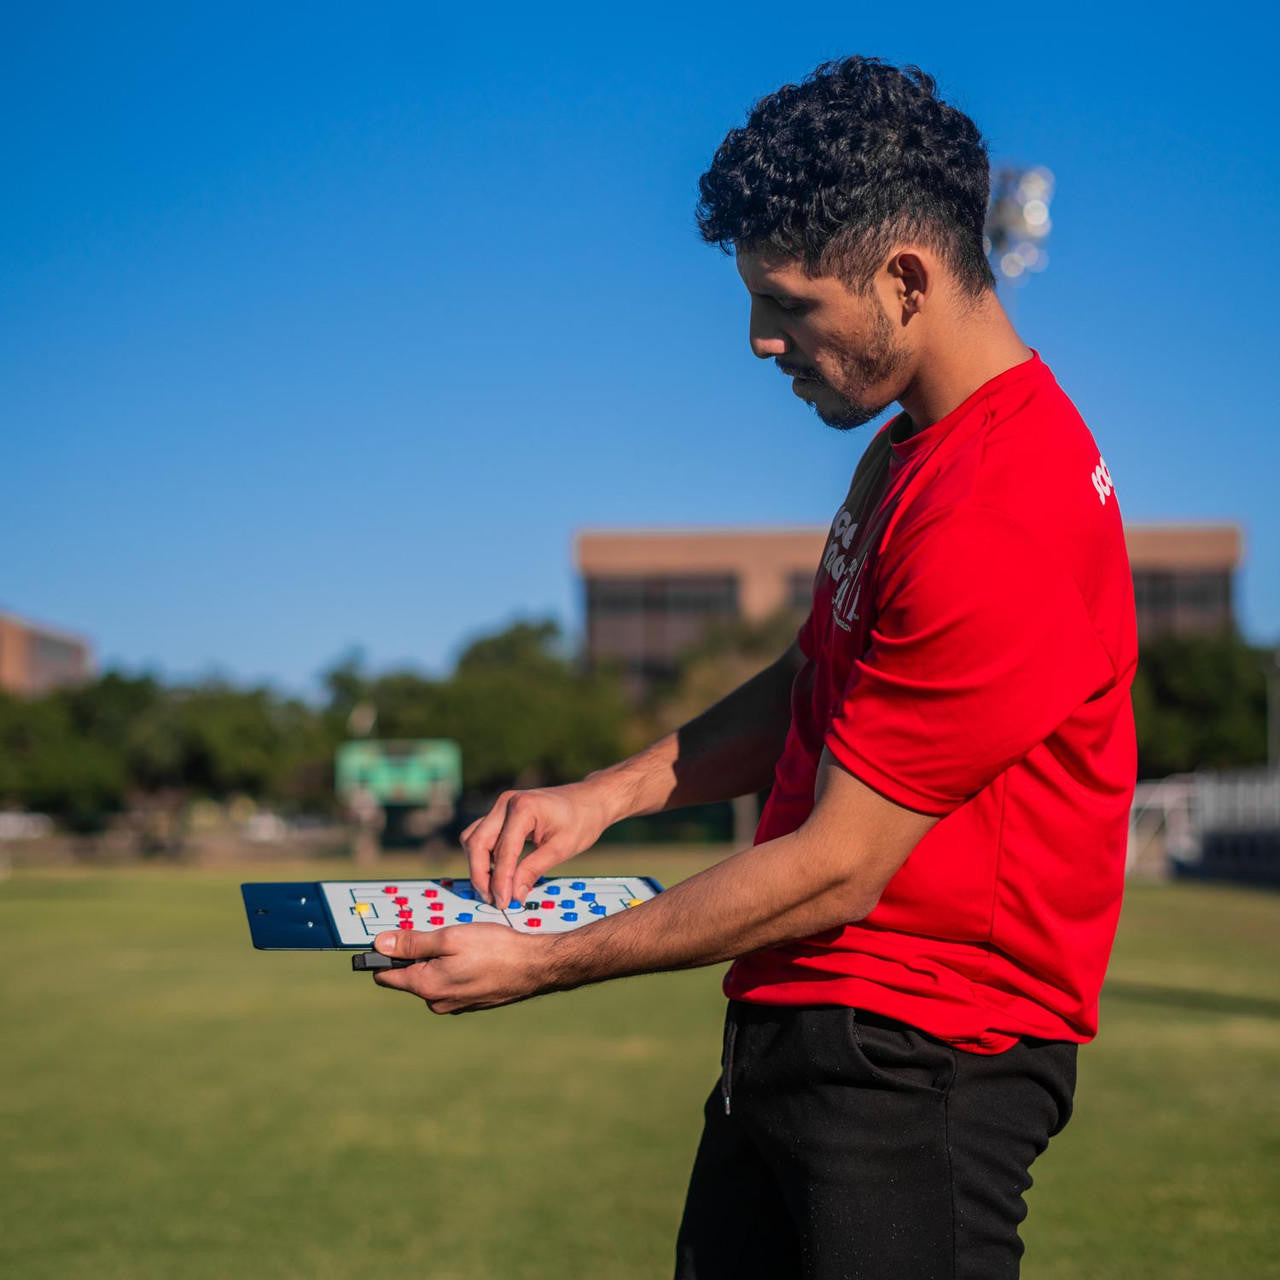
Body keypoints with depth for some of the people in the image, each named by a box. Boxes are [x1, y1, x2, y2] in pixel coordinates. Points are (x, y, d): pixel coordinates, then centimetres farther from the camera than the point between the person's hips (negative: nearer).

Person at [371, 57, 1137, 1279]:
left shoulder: (999, 523, -24)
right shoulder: (910, 451, 9)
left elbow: (839, 869, -21)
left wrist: (543, 966, -14)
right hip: (789, 1030, 9)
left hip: (918, 1059, -9)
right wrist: (609, 793, 5)